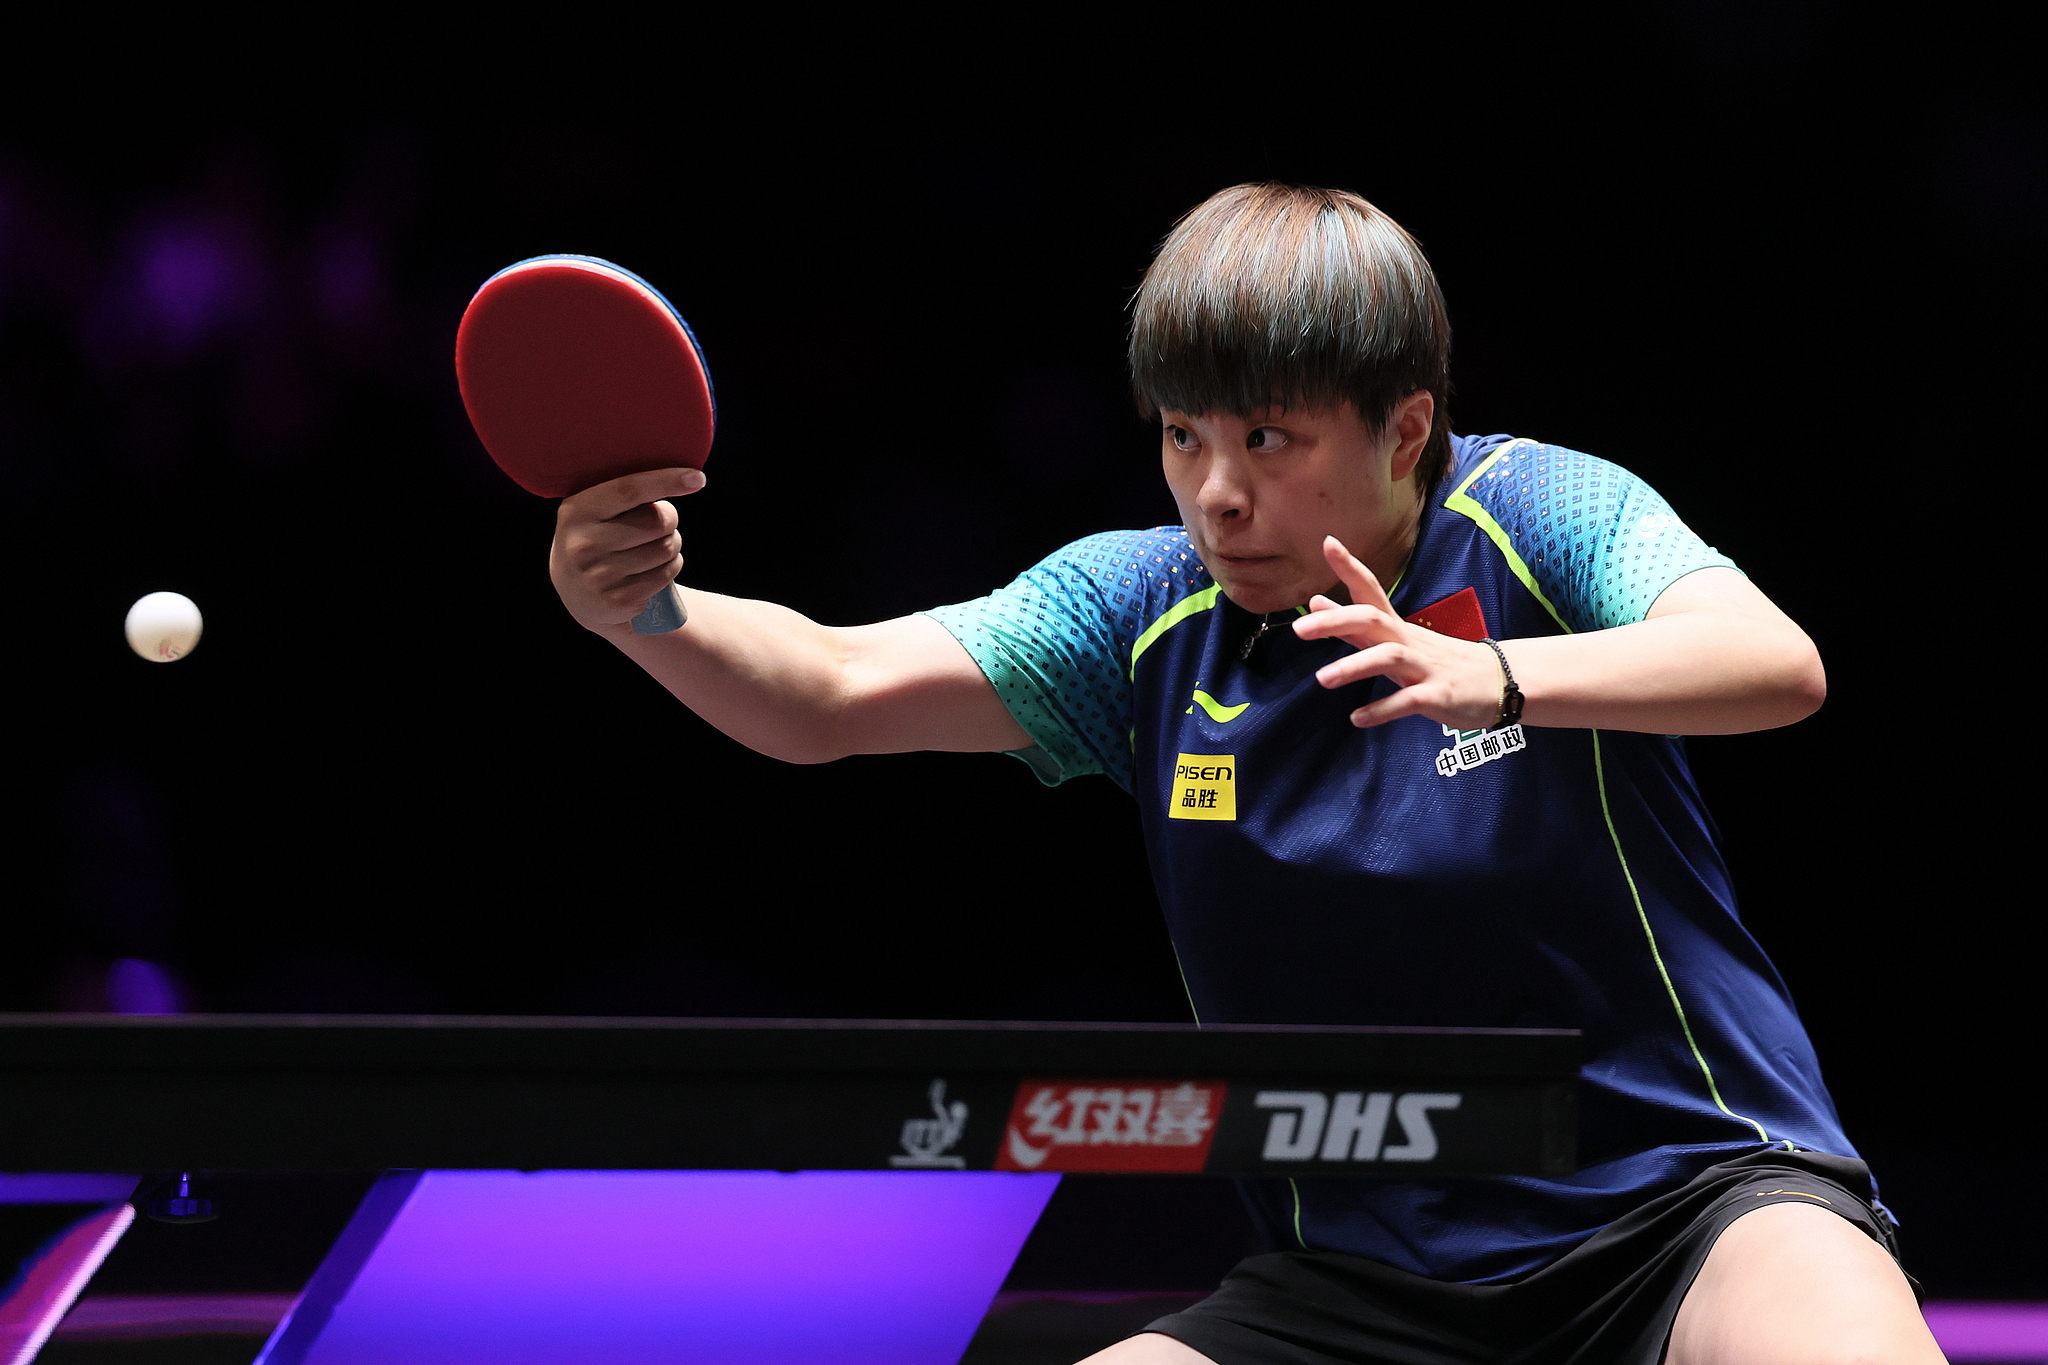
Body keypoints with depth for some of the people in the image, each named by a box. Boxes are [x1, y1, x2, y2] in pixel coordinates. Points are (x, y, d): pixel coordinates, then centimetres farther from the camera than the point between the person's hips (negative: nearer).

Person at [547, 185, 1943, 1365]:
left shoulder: (1533, 514, -7)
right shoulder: (1144, 613, 2)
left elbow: (1776, 663, -24)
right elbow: (830, 691, -5)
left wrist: (1493, 674, -40)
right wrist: (641, 611, -25)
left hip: (1692, 1195, -3)